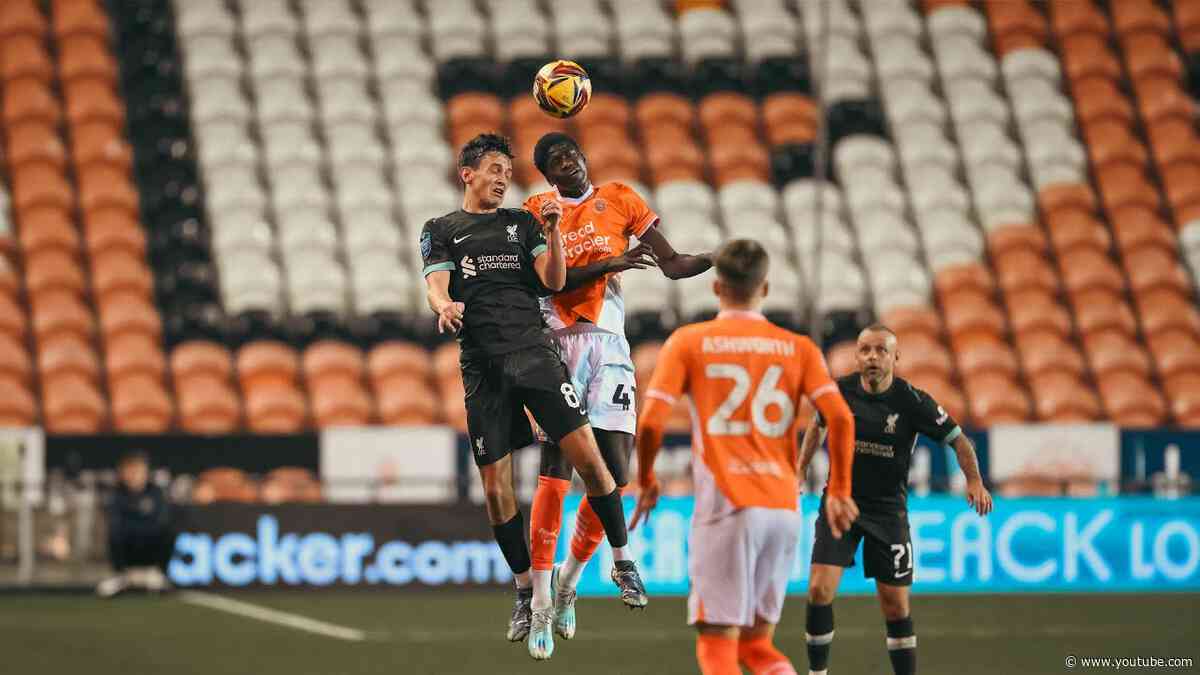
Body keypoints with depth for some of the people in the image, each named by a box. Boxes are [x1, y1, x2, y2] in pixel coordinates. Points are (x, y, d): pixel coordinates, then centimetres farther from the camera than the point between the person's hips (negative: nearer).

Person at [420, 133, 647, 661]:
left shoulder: (522, 223, 16)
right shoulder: (441, 230, 12)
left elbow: (554, 281, 6)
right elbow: (436, 283, -3)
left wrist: (553, 233, -9)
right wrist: (444, 305, -26)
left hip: (533, 352, 0)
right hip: (482, 365, 0)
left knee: (586, 453, -14)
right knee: (495, 485, -1)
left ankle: (623, 561, -1)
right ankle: (526, 593, 11)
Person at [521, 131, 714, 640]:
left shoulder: (619, 200, 10)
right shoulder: (537, 211, 4)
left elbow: (672, 264, 8)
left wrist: (720, 257, -8)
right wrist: (606, 265, -20)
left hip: (609, 345, 2)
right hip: (558, 344, -2)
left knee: (615, 474, -6)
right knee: (554, 473, -9)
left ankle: (567, 581, 14)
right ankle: (541, 600, -4)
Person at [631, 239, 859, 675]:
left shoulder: (688, 343, 2)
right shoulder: (798, 348, 9)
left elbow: (650, 424, -5)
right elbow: (841, 418, -2)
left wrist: (645, 483, 11)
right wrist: (838, 491, 9)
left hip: (726, 507, -4)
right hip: (785, 508, 4)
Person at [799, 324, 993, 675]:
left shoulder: (913, 401, -12)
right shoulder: (839, 391, -5)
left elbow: (959, 440, -5)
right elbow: (817, 424, 17)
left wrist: (974, 481, -20)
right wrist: (800, 469, 14)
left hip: (888, 510, -1)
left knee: (896, 606, 3)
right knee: (819, 590, -14)